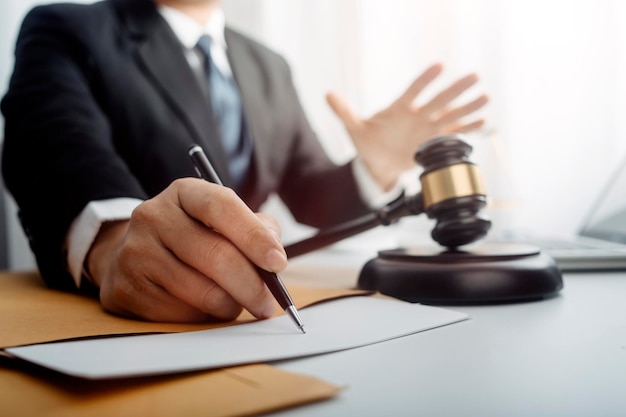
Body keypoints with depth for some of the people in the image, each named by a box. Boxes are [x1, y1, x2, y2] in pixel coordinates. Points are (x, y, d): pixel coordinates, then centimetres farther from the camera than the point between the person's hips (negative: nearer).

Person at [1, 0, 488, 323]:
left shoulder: (269, 67, 13)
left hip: (253, 318, 4)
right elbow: (58, 144, -21)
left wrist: (374, 171, -4)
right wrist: (112, 236, -41)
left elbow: (311, 198, 16)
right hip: (123, 317, -3)